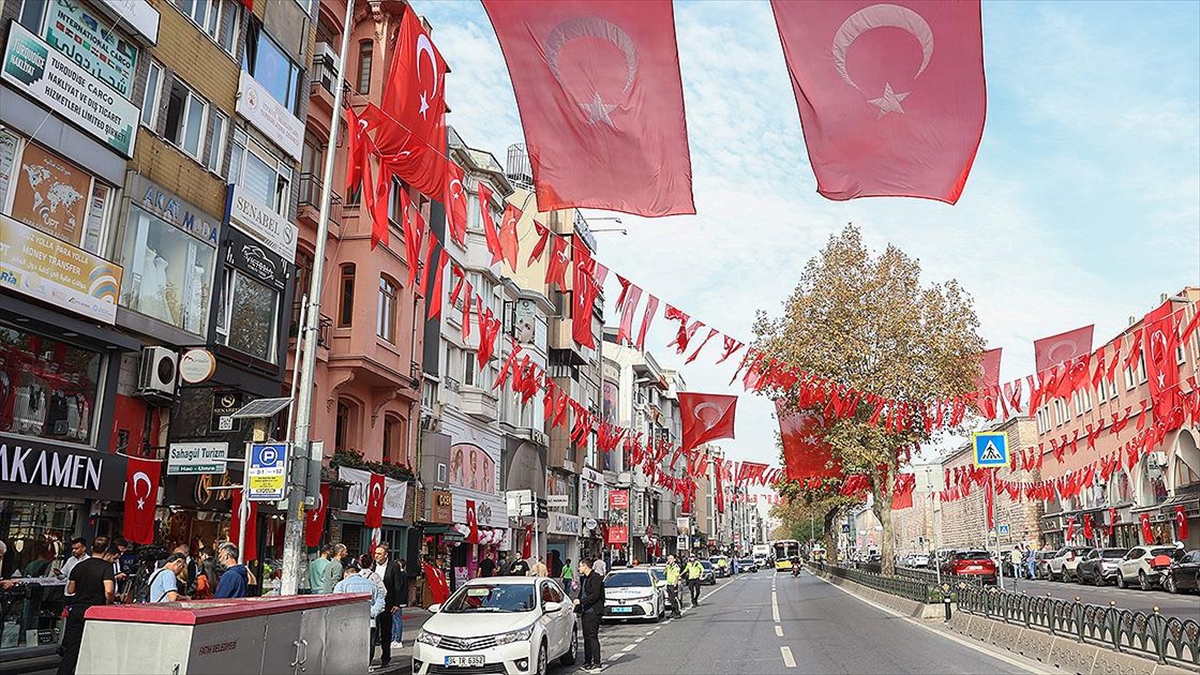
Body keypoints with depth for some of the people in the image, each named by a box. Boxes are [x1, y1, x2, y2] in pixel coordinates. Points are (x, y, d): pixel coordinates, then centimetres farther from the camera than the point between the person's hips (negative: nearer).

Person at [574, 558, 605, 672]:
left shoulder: (595, 577, -12)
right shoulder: (583, 578, 17)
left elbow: (595, 595, -19)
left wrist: (580, 601, -20)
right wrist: (578, 610, 19)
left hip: (593, 612, -9)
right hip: (585, 612, 9)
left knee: (593, 637, -10)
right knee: (586, 637, 12)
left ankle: (597, 664, -7)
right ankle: (587, 662, 20)